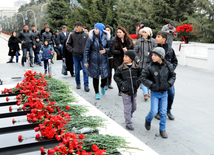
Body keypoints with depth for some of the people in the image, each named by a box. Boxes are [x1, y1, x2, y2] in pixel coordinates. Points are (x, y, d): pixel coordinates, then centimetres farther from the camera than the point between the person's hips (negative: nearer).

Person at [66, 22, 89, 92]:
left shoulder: (86, 35, -1)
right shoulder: (72, 35, 0)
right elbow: (68, 44, 10)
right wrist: (72, 49, -2)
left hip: (84, 56, -1)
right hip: (76, 56, 1)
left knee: (85, 71, -5)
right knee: (77, 71, 10)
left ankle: (86, 85, 0)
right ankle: (78, 84, 25)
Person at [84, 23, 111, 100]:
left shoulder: (106, 37, -2)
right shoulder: (91, 38, -6)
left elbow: (109, 47, 10)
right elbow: (87, 50, -2)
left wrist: (106, 50, -12)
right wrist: (86, 61, -4)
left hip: (103, 60, 1)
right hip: (94, 61, -1)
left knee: (105, 76, 0)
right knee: (95, 77, 6)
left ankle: (102, 86, 35)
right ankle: (97, 93, 24)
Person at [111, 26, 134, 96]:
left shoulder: (129, 40, 7)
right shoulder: (115, 41, 2)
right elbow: (112, 51, -7)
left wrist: (127, 50, -12)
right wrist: (122, 51, -14)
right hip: (118, 62, 0)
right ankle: (120, 91, 18)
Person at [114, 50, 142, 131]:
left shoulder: (136, 67, 0)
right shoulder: (121, 68, -6)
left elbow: (140, 75, 13)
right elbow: (116, 76, 2)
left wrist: (138, 82, -2)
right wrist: (121, 83, -9)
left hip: (134, 91, 3)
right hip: (125, 91, -3)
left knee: (134, 107, 14)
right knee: (127, 107, -1)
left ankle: (129, 116, 40)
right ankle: (128, 123, 8)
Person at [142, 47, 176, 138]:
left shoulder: (168, 66, -5)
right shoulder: (150, 67, -12)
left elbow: (173, 76, 9)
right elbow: (143, 78, -8)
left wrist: (169, 84, -6)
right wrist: (152, 85, -16)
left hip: (164, 93, 2)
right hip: (154, 93, -2)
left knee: (163, 112, 6)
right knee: (154, 111, -7)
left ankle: (162, 129, 22)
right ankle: (148, 120, 28)